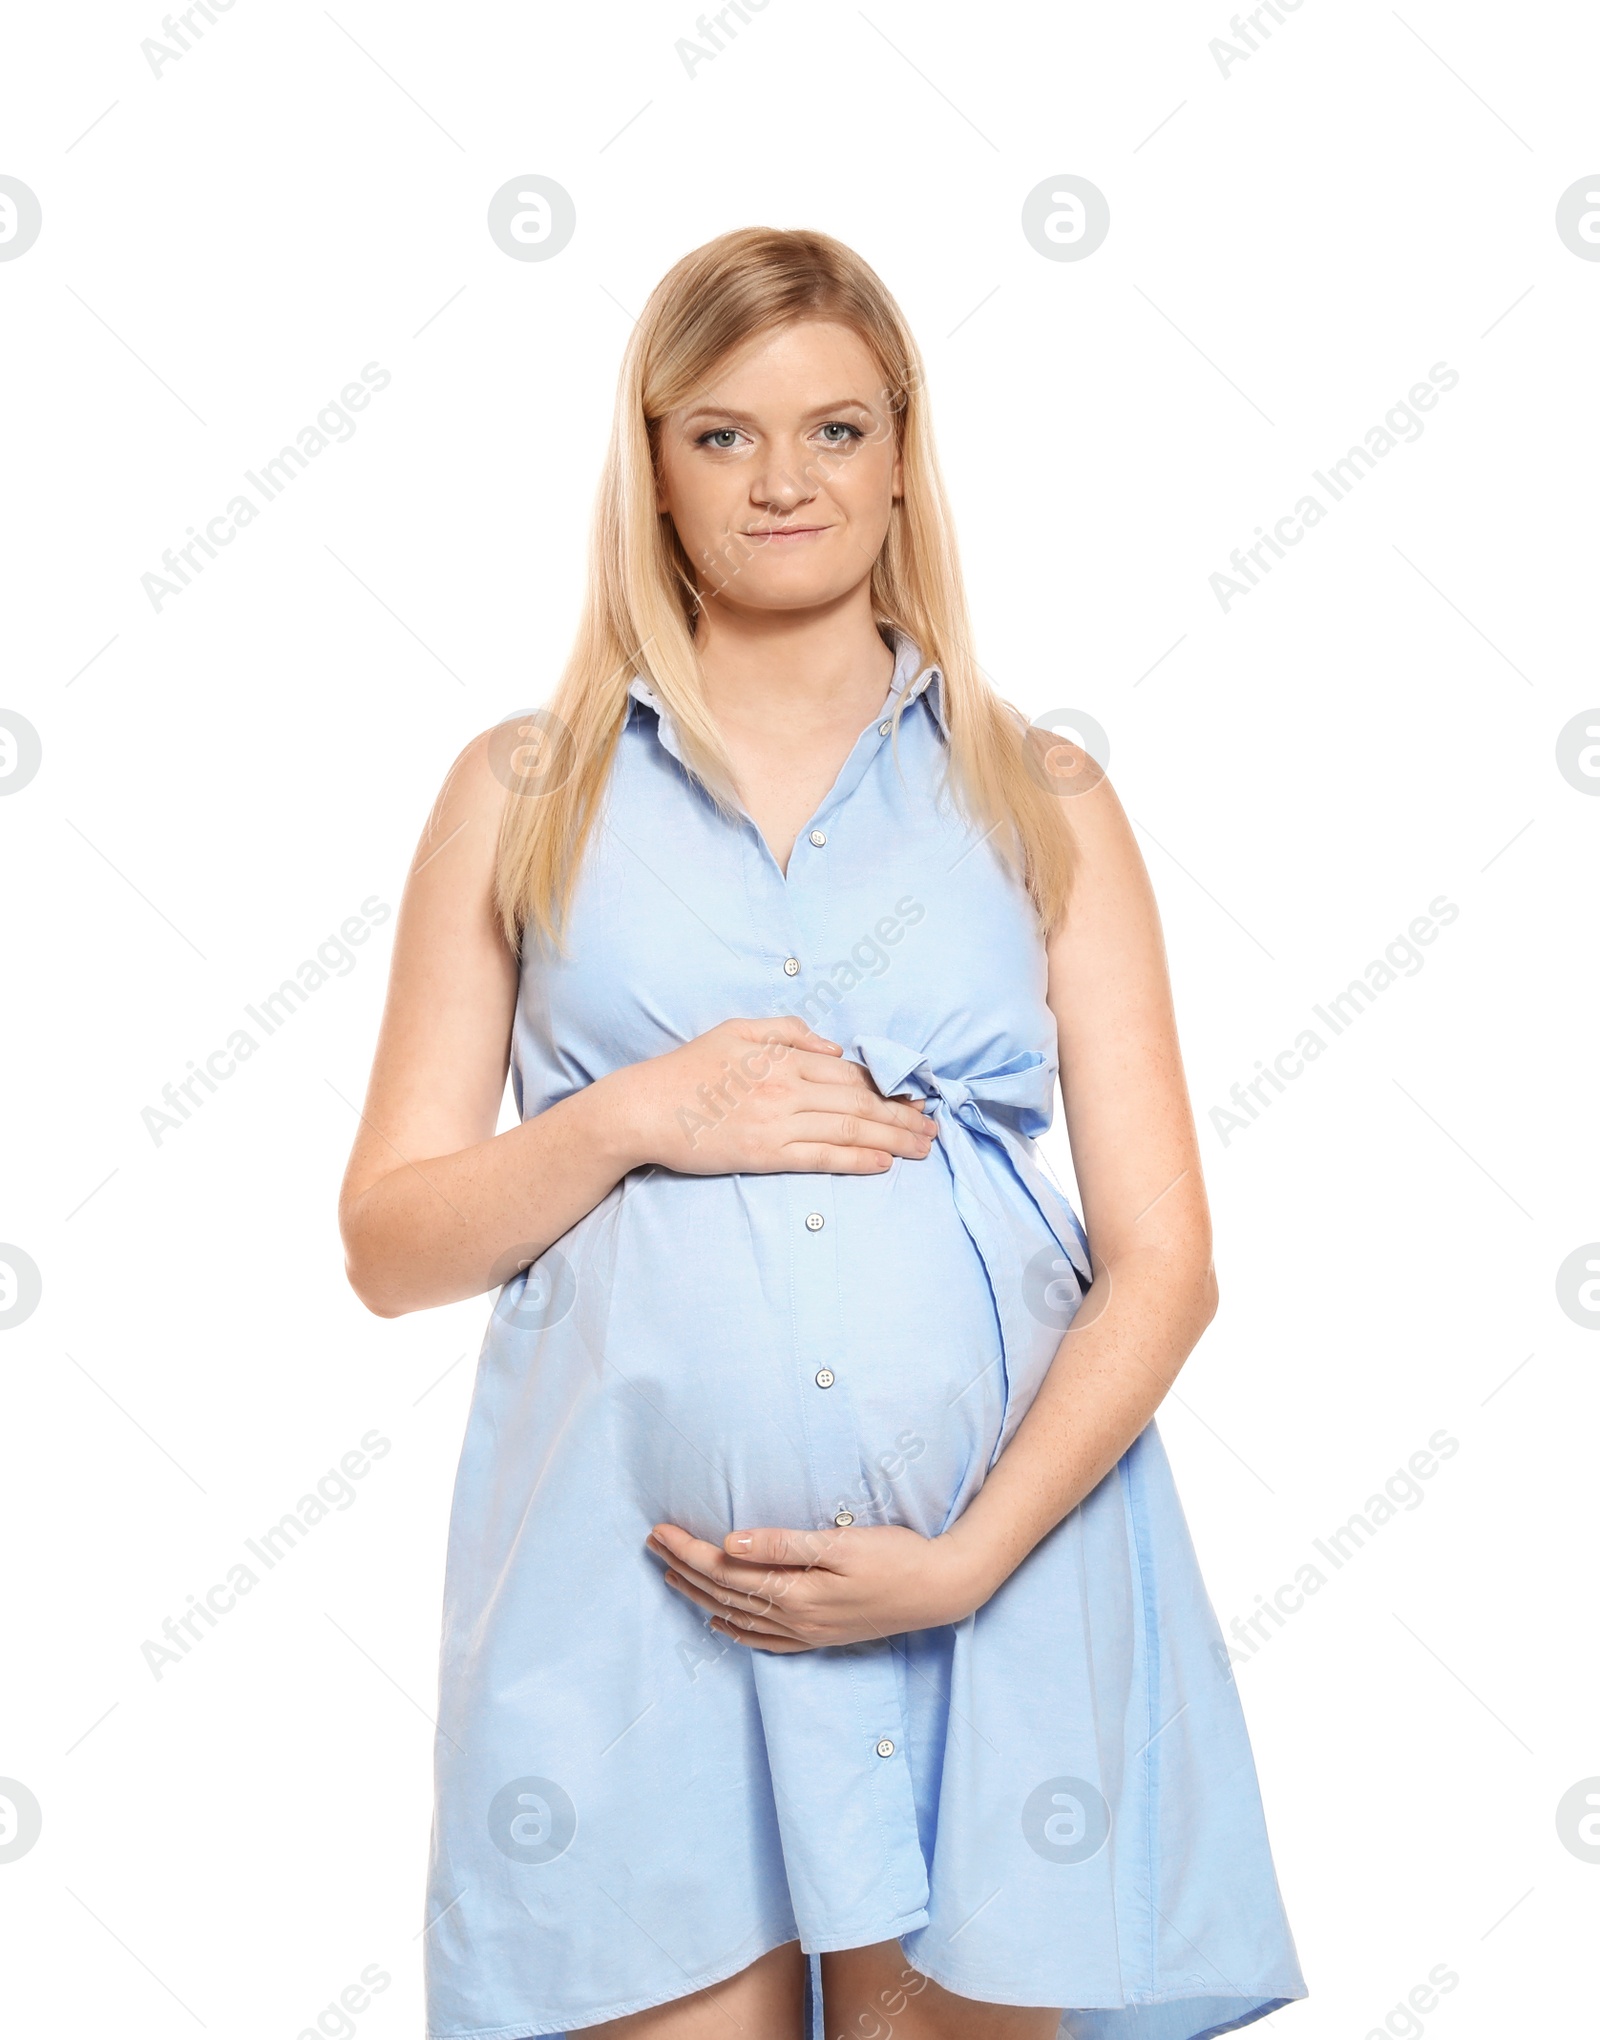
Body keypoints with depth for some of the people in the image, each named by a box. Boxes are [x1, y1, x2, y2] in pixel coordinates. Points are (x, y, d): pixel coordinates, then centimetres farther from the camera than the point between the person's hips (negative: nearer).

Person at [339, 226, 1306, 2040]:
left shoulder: (1040, 803, 8)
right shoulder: (526, 794, 9)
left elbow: (1163, 1259, 2)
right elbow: (389, 1244, 7)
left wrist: (965, 1558, -11)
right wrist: (635, 1116, -10)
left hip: (999, 1588, 1)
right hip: (631, 1585, 0)